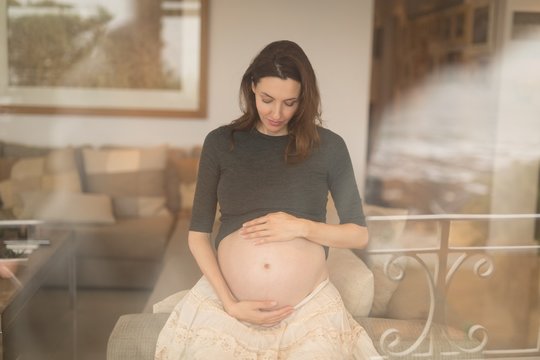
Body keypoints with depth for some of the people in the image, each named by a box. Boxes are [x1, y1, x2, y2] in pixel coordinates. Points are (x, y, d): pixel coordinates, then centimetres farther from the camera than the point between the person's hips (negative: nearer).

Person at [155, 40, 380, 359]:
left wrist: (302, 227, -12)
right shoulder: (220, 142, 2)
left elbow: (359, 234, 5)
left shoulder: (328, 146, 1)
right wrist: (229, 304, -8)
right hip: (224, 300, 0)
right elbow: (198, 234, 2)